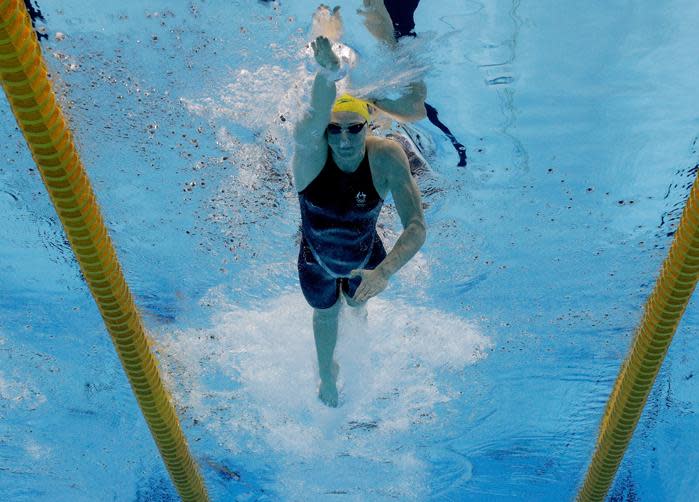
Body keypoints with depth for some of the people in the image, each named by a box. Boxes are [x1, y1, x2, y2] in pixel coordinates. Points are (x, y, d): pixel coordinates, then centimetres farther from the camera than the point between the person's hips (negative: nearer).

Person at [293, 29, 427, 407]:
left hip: (366, 258, 1)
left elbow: (417, 227, -38)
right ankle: (326, 374, 62)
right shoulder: (311, 151, -34)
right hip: (317, 262, 0)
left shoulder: (386, 157, -33)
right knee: (325, 314, 28)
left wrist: (383, 272, -54)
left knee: (356, 304, 32)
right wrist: (327, 74, -81)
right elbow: (312, 122, -60)